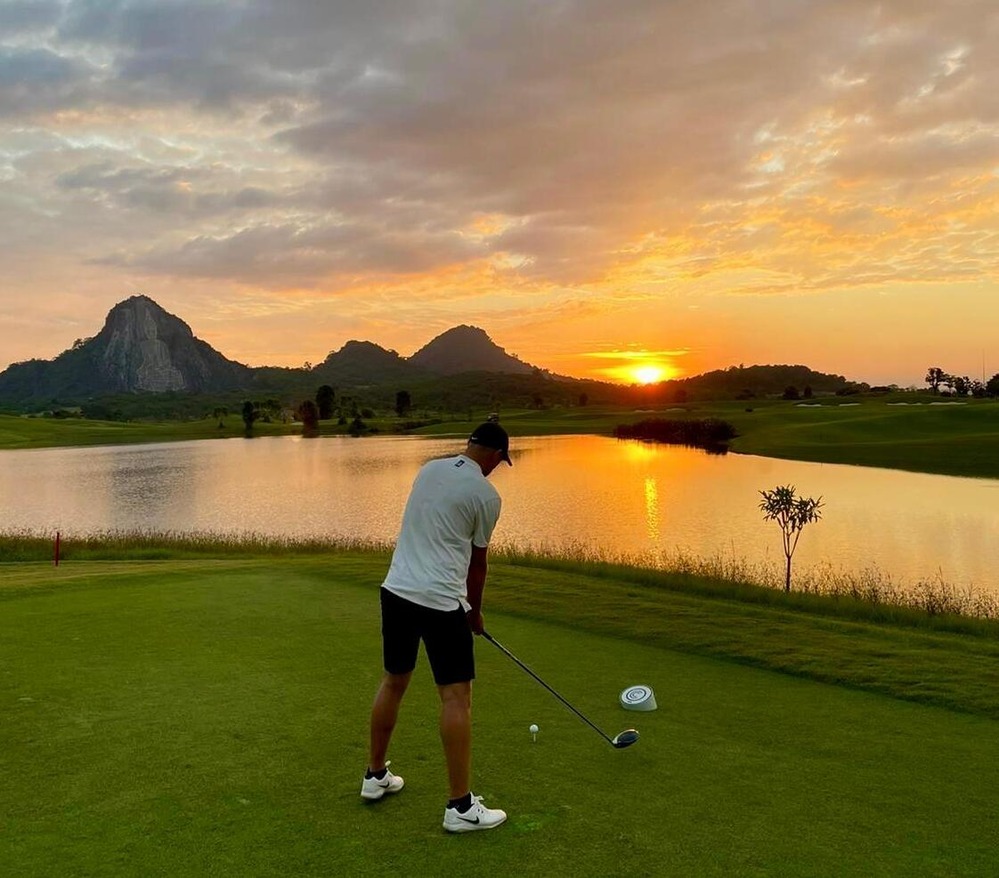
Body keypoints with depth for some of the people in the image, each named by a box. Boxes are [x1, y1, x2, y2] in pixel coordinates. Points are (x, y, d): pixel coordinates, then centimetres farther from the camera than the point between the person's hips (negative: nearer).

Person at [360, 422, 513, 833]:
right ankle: (461, 806, 5)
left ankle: (375, 775, 34)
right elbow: (477, 563, 3)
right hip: (440, 601, -7)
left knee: (393, 682, 20)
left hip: (396, 590, 7)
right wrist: (474, 612, 20)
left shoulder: (429, 469, 11)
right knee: (456, 696, 0)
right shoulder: (486, 495, -6)